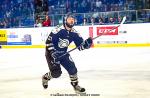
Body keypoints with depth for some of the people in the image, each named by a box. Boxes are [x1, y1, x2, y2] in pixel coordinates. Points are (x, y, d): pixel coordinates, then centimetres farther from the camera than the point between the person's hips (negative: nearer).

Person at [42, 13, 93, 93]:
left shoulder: (74, 33, -5)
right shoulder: (59, 29, -23)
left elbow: (80, 46, -3)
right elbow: (49, 41, -23)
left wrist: (87, 43, -24)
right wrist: (53, 53, -29)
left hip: (63, 53, 6)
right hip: (51, 52, -6)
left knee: (72, 68, -6)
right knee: (56, 72, -15)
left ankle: (75, 85, 12)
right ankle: (45, 78, 17)